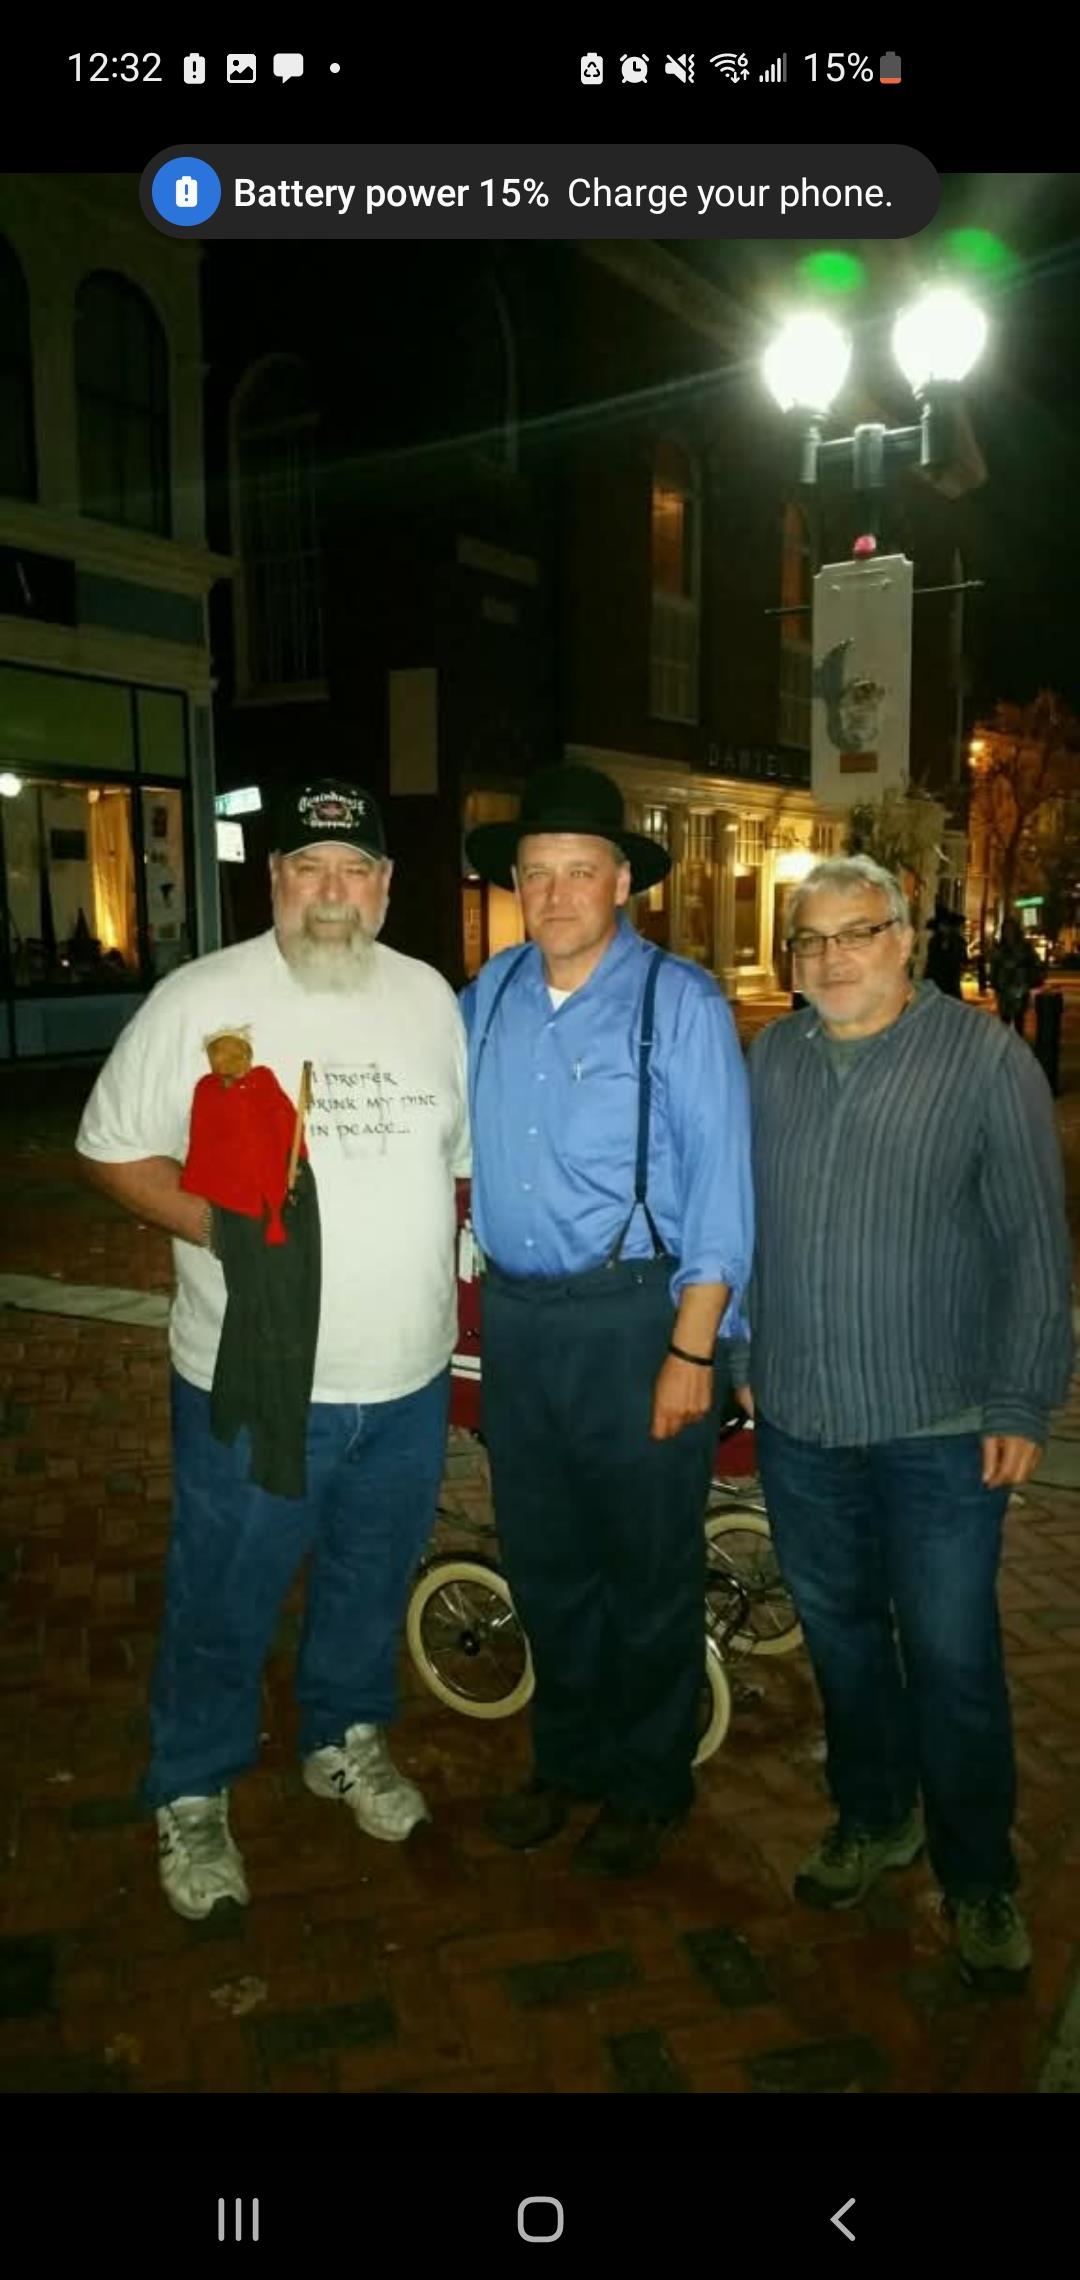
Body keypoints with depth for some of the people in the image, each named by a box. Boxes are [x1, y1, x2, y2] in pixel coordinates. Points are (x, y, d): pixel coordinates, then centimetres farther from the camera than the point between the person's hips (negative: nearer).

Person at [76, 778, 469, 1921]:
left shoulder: (428, 996, 4)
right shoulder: (201, 999, -10)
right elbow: (113, 1146, -6)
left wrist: (453, 1245, 3)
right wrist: (221, 1227, -20)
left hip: (409, 1375, 4)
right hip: (256, 1382, -4)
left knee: (373, 1581, 22)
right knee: (224, 1602, 11)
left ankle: (347, 1740, 47)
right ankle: (191, 1796, 35)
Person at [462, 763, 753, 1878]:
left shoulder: (679, 1002, -10)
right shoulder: (489, 993, 4)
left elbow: (720, 1183, -12)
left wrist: (692, 1350, -15)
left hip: (633, 1318, -5)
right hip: (512, 1315, 5)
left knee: (647, 1569, 11)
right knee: (542, 1558, 19)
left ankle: (648, 1784, 34)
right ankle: (567, 1758, 41)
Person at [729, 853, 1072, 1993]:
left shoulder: (986, 1060, -7)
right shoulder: (771, 1057, 6)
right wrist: (738, 1355, 13)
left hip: (939, 1430, -4)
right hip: (798, 1419, 4)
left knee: (951, 1660, 4)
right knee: (839, 1631, 18)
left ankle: (979, 1880, 25)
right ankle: (872, 1820, 39)